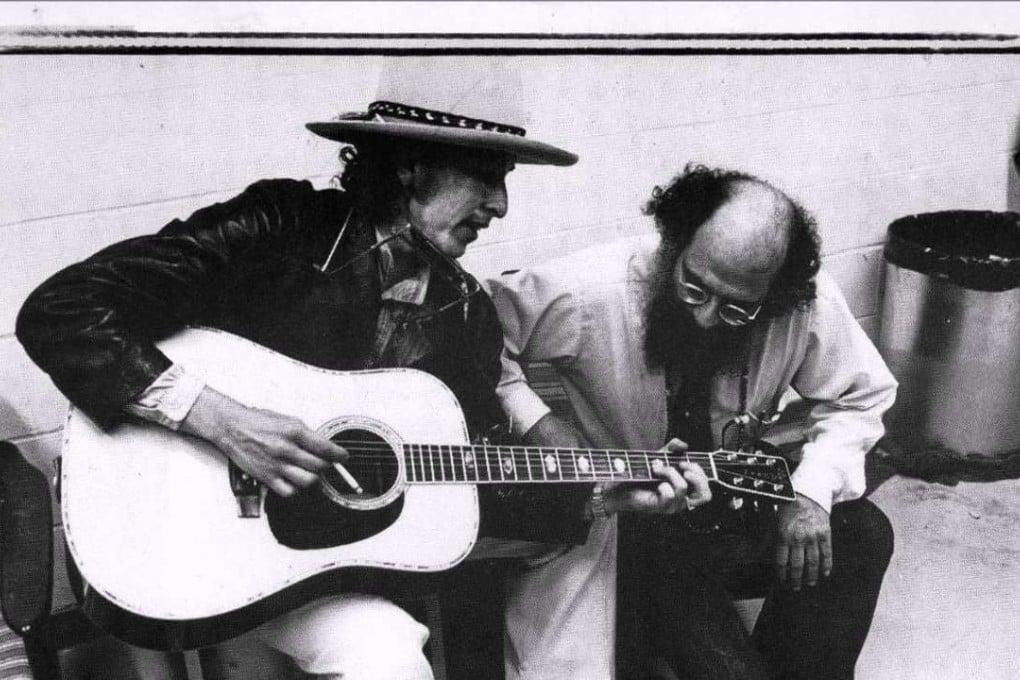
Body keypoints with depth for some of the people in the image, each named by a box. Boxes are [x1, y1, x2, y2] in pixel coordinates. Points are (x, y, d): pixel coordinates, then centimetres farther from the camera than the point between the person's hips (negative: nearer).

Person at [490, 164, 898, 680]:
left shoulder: (805, 303, -17)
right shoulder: (586, 293, -25)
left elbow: (860, 396, -2)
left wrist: (812, 491, -17)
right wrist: (538, 425, -25)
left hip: (740, 507, 4)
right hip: (626, 525, -3)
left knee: (863, 535, -18)